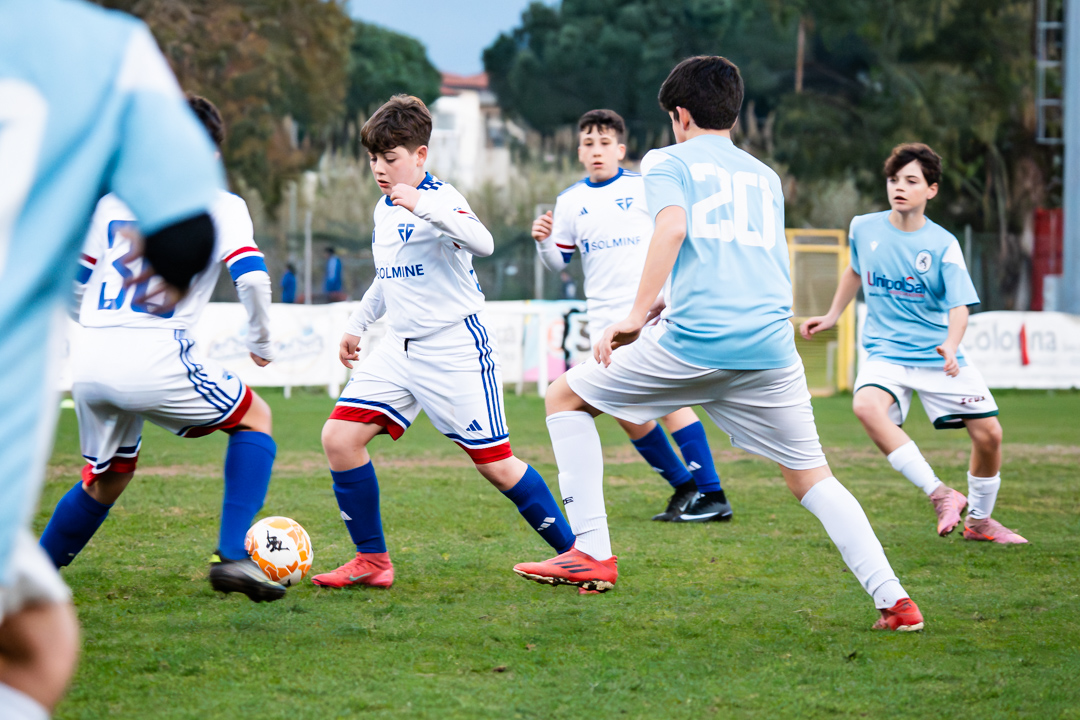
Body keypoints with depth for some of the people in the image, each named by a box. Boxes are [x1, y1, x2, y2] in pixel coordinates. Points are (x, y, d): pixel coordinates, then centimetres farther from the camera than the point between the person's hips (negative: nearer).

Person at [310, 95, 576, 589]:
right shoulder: (384, 210, 12)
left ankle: (574, 551, 11)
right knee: (339, 437, -7)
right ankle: (372, 560, 2)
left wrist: (422, 206, -42)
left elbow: (482, 243, -34)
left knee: (495, 464, -5)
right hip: (399, 350, 8)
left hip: (455, 348, -8)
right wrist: (357, 325, 28)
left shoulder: (440, 199, -13)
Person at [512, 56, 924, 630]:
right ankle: (894, 601, -1)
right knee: (811, 478, 14)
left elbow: (672, 227, -10)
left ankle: (592, 553, 4)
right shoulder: (766, 177, 26)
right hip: (770, 347, 5)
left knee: (565, 397, 14)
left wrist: (637, 317, -8)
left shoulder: (668, 161, 9)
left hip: (694, 342, -5)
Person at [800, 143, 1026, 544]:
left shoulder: (942, 244, -8)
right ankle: (938, 494, -29)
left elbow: (959, 305, -15)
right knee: (866, 406, -32)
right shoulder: (864, 229, 0)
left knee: (988, 433, -7)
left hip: (939, 356, 0)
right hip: (885, 353, 0)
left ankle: (979, 521, 20)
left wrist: (951, 346, -34)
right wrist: (832, 316, 25)